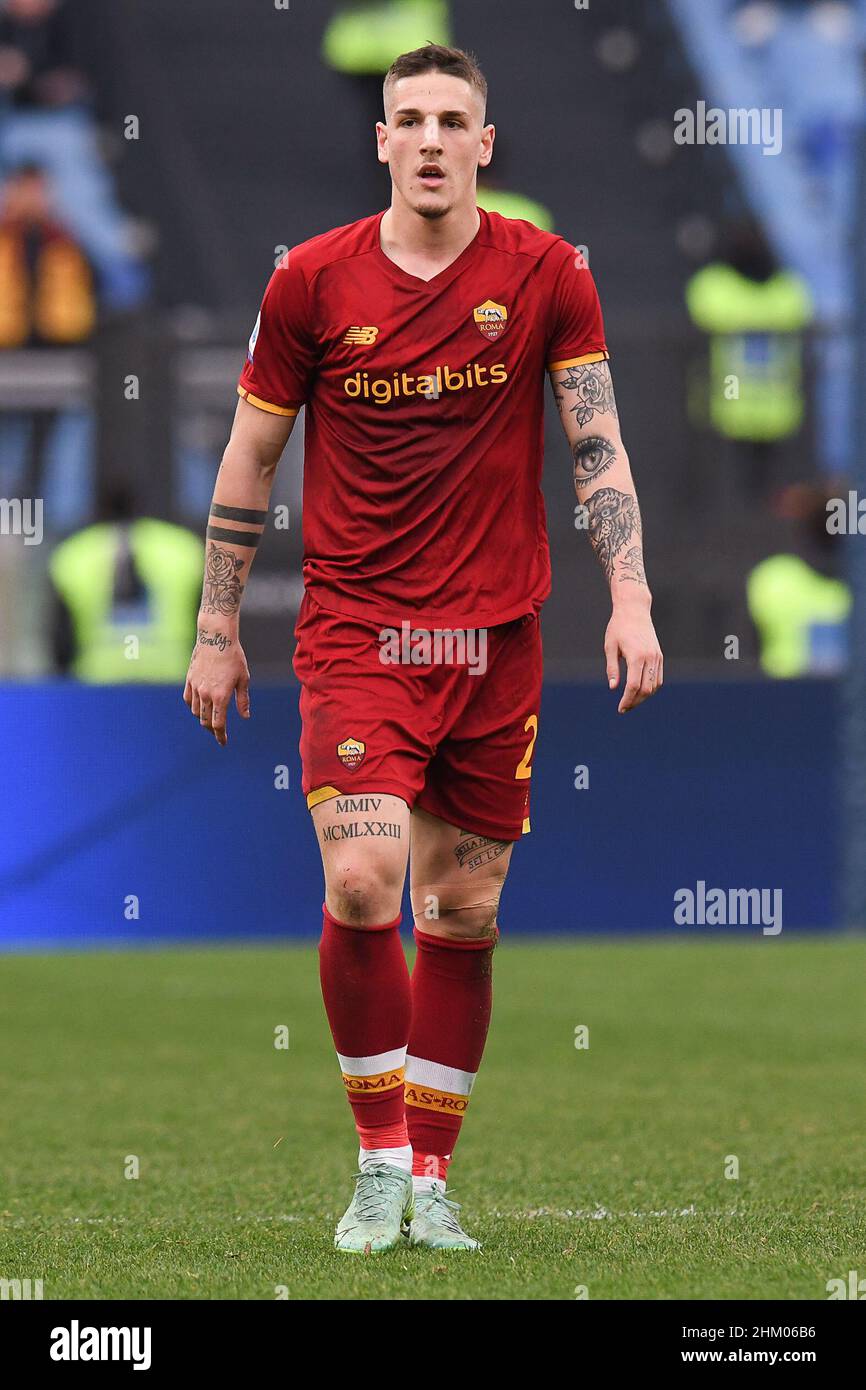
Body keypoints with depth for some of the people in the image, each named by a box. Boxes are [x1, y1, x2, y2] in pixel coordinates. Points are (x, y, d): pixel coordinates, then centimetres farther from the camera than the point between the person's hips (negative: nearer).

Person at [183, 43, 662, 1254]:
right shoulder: (313, 280, -1)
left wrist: (630, 595, -11)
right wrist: (217, 630, 7)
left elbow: (597, 440, 1)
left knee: (466, 915, 5)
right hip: (354, 630, -1)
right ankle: (379, 1157, -2)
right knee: (362, 882, -17)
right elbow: (250, 456, 7)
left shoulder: (544, 273, 0)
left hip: (496, 637, 2)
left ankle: (430, 1176, 16)